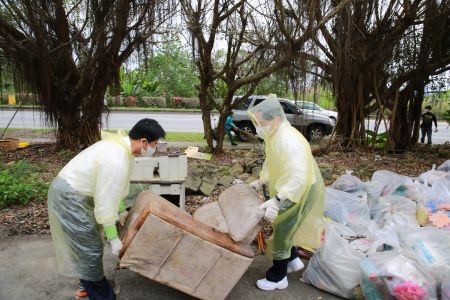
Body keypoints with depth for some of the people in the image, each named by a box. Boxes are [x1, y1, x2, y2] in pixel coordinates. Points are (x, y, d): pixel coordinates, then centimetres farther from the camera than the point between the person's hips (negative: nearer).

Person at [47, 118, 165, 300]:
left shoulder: (122, 145, -1)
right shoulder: (116, 160, -31)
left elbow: (115, 185, 12)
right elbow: (105, 201, -26)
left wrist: (121, 209, 17)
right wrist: (113, 237, -17)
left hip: (76, 191, 10)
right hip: (68, 197, -10)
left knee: (88, 244, 22)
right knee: (90, 249, 1)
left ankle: (87, 285, 40)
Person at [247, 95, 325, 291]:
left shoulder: (290, 142, -34)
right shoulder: (272, 136, -4)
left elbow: (298, 178, -40)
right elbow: (271, 162, 12)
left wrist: (276, 201, -45)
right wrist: (261, 182, 5)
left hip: (302, 191, -9)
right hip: (287, 189, 9)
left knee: (282, 230, 2)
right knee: (284, 227, 21)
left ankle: (278, 277, 21)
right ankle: (293, 260, 44)